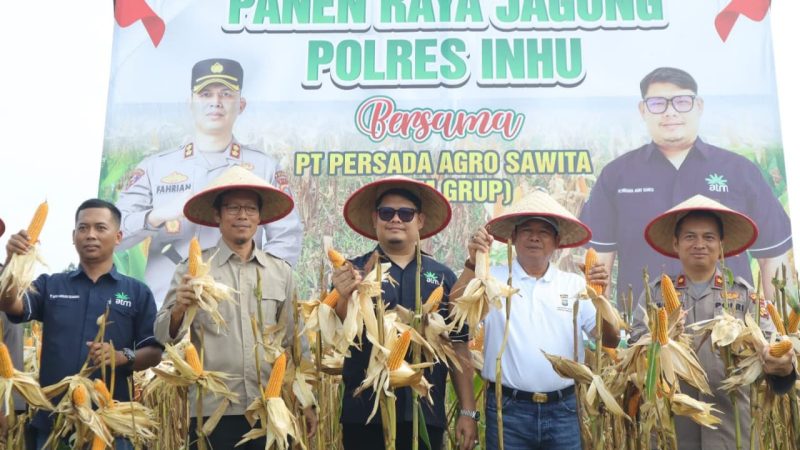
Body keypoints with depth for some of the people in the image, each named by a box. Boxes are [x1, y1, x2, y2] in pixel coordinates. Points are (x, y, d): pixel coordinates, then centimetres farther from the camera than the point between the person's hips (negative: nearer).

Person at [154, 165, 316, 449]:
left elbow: (292, 345, 12)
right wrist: (179, 309, -22)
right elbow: (164, 336, -2)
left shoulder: (281, 272, 7)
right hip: (212, 411, -2)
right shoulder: (192, 268, 0)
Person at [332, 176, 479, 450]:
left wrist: (468, 411, 4)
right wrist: (345, 299, -26)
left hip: (426, 414, 1)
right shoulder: (355, 272, 2)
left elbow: (458, 346, 8)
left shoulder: (443, 276, 6)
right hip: (364, 413, -1)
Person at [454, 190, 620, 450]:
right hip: (508, 409, -2)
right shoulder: (492, 278, 1)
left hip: (563, 409, 2)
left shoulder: (575, 285, 8)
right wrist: (473, 263, -21)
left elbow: (611, 340, 4)